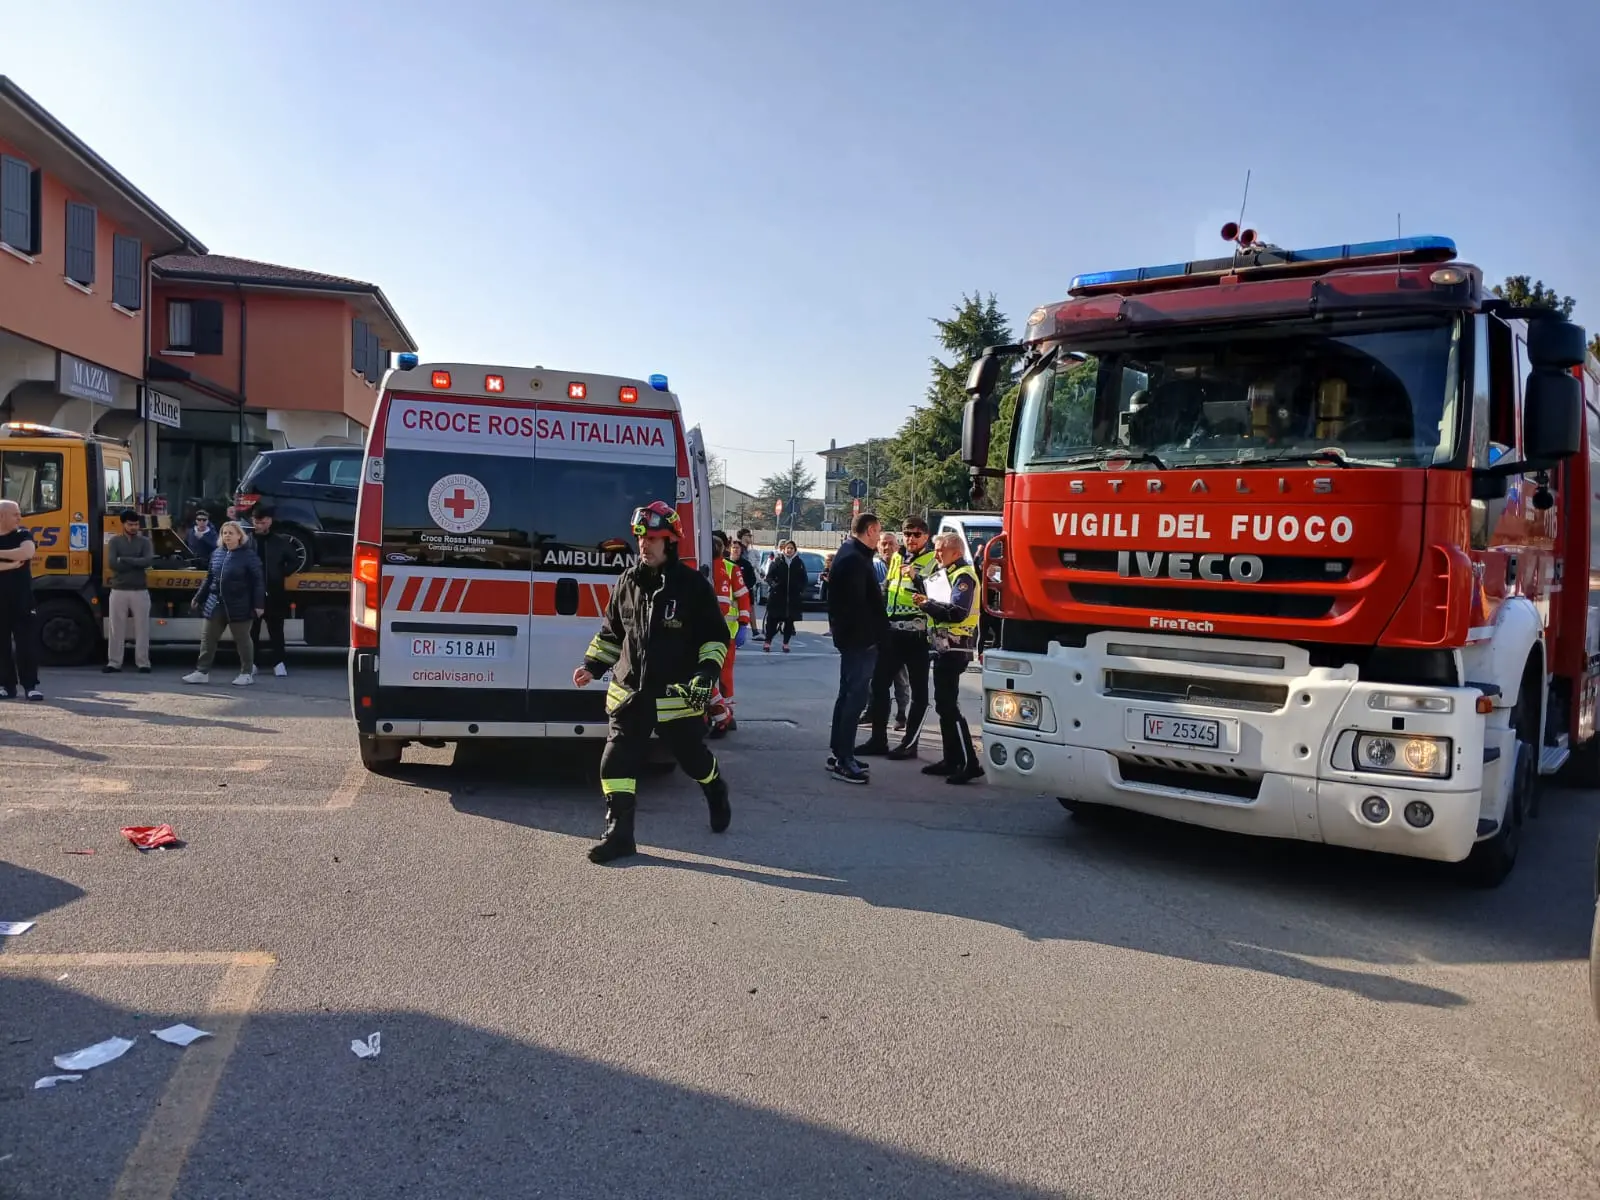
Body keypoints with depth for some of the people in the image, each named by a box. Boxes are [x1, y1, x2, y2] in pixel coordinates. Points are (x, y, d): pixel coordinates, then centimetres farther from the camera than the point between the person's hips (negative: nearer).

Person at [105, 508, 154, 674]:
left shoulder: (145, 541, 5)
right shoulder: (115, 541, 4)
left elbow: (149, 561, -12)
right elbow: (112, 563, -10)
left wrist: (124, 560, -12)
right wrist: (136, 564, -10)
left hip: (140, 591, 0)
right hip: (119, 590, 0)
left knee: (142, 629, 1)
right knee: (117, 629, 4)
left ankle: (143, 663, 5)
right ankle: (114, 662, 10)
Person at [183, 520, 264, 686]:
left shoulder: (248, 555, -9)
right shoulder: (217, 553, 8)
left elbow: (258, 581, -11)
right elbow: (209, 578, 16)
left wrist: (259, 604, -16)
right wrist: (198, 598, 16)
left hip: (238, 605, -6)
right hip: (216, 604, 6)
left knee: (242, 639, 5)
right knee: (208, 638, 7)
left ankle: (247, 673, 16)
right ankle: (202, 671, 15)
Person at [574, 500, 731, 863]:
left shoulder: (693, 585, -7)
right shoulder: (628, 581, 5)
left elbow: (716, 636, -2)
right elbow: (611, 630, 17)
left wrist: (707, 673, -15)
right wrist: (592, 665, 8)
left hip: (677, 697, -3)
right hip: (630, 693, 4)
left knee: (694, 758, 13)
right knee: (616, 762, -4)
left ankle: (717, 794, 45)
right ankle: (619, 835, 5)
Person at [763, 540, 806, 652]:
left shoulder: (799, 563, 7)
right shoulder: (777, 561, 3)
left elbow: (804, 579, 10)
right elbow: (769, 576, 1)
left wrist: (800, 588, -5)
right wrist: (773, 584, -17)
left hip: (793, 597, 2)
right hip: (777, 596, -1)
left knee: (790, 621, 5)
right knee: (773, 619, -2)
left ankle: (786, 643, 14)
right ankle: (768, 642, 7)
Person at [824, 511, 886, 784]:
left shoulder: (849, 554, 15)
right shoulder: (855, 559, -19)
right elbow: (857, 603, -25)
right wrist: (870, 636, -20)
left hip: (851, 637, 11)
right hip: (860, 638, -11)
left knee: (848, 695, 16)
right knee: (855, 697, -7)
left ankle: (839, 753, 25)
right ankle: (843, 761, -5)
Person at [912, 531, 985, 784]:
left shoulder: (963, 576, -11)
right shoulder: (945, 574, 19)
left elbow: (957, 612, -22)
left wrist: (927, 604, -16)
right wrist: (926, 602, 2)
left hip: (955, 647, -10)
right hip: (943, 646, 10)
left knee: (949, 706, -12)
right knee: (943, 704, 13)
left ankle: (970, 764, -10)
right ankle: (951, 760, 21)